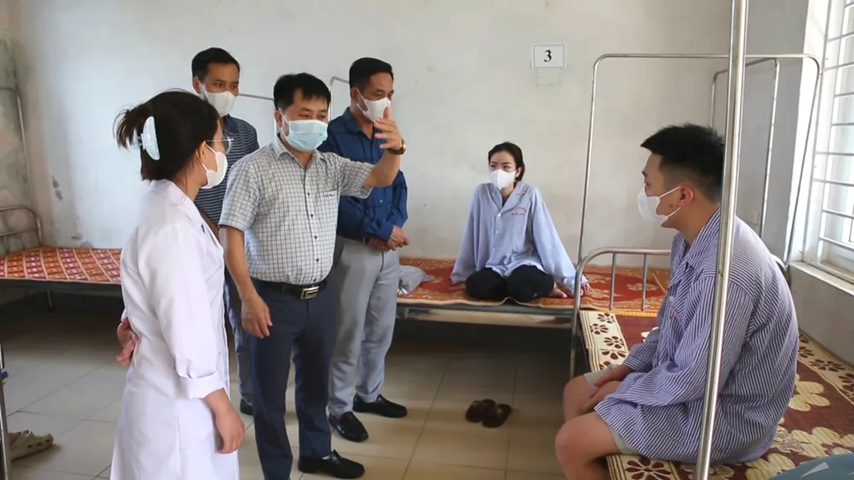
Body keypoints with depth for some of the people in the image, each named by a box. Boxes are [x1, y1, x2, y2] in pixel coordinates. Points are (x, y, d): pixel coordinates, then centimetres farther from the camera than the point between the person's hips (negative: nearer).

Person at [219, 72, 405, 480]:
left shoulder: (331, 166, 4)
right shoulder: (252, 169, -12)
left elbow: (380, 178, -5)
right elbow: (230, 235, -13)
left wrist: (395, 149, -28)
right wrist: (249, 297, -18)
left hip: (320, 296, 6)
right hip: (274, 299, -5)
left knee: (316, 381, 22)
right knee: (270, 391, 10)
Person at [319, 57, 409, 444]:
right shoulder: (333, 136, -12)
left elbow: (398, 184, 11)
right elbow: (336, 199, -18)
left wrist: (395, 227, -7)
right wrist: (382, 231, -14)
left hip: (388, 249, 7)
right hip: (352, 249, -6)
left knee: (382, 329, 16)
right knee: (348, 333, 3)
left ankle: (369, 394, 34)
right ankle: (339, 408, 20)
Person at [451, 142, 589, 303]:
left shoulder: (530, 194, -7)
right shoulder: (481, 193, -1)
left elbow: (547, 238, -5)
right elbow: (470, 237, 6)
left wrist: (570, 279, -4)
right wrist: (460, 273, 10)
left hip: (524, 264, -4)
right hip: (495, 267, 4)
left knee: (522, 285, -36)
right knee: (474, 286, -28)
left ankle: (546, 284, 0)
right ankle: (541, 287, -8)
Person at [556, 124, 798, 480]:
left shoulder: (726, 268, -33)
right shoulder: (692, 239, -1)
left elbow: (693, 381, -27)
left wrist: (624, 388, -13)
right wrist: (630, 366, 3)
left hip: (726, 414, -9)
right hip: (690, 381, 9)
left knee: (572, 441, -13)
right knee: (577, 393, 12)